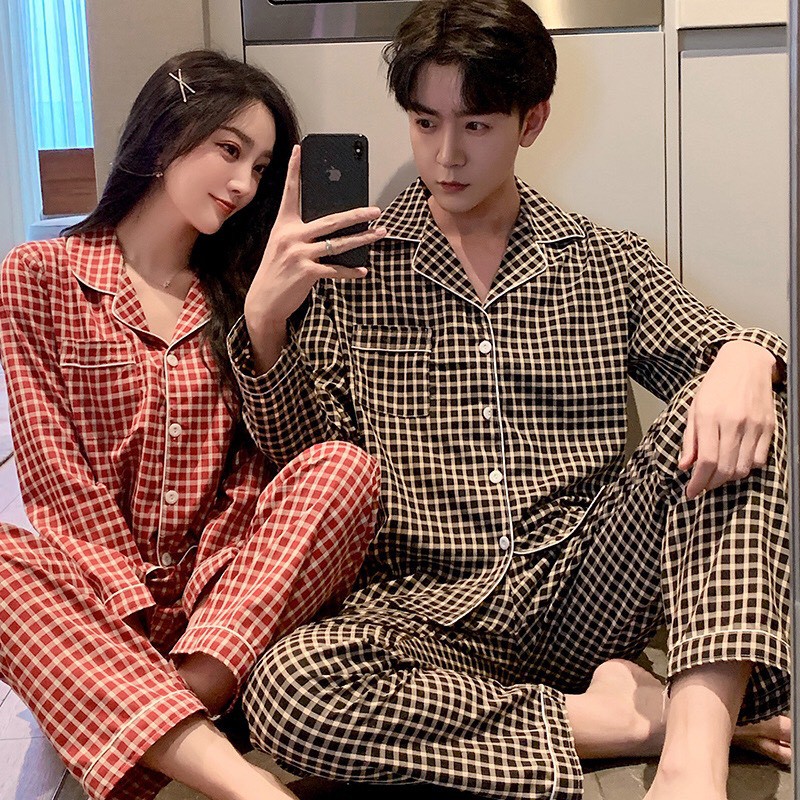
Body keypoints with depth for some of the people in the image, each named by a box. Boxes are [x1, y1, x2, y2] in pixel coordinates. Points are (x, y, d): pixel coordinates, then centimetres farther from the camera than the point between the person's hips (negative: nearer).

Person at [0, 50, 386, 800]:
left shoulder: (237, 294, 15)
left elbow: (250, 476, 6)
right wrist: (142, 611, -17)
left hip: (219, 583, 3)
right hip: (98, 591, -2)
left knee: (344, 465, -23)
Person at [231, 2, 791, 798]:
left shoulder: (609, 264, 12)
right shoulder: (351, 265, 7)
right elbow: (300, 460, 4)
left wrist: (747, 358, -19)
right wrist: (264, 323, -15)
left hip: (587, 596, 2)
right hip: (429, 609, -1)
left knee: (736, 417, -20)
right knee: (285, 687, -33)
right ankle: (618, 716, -19)